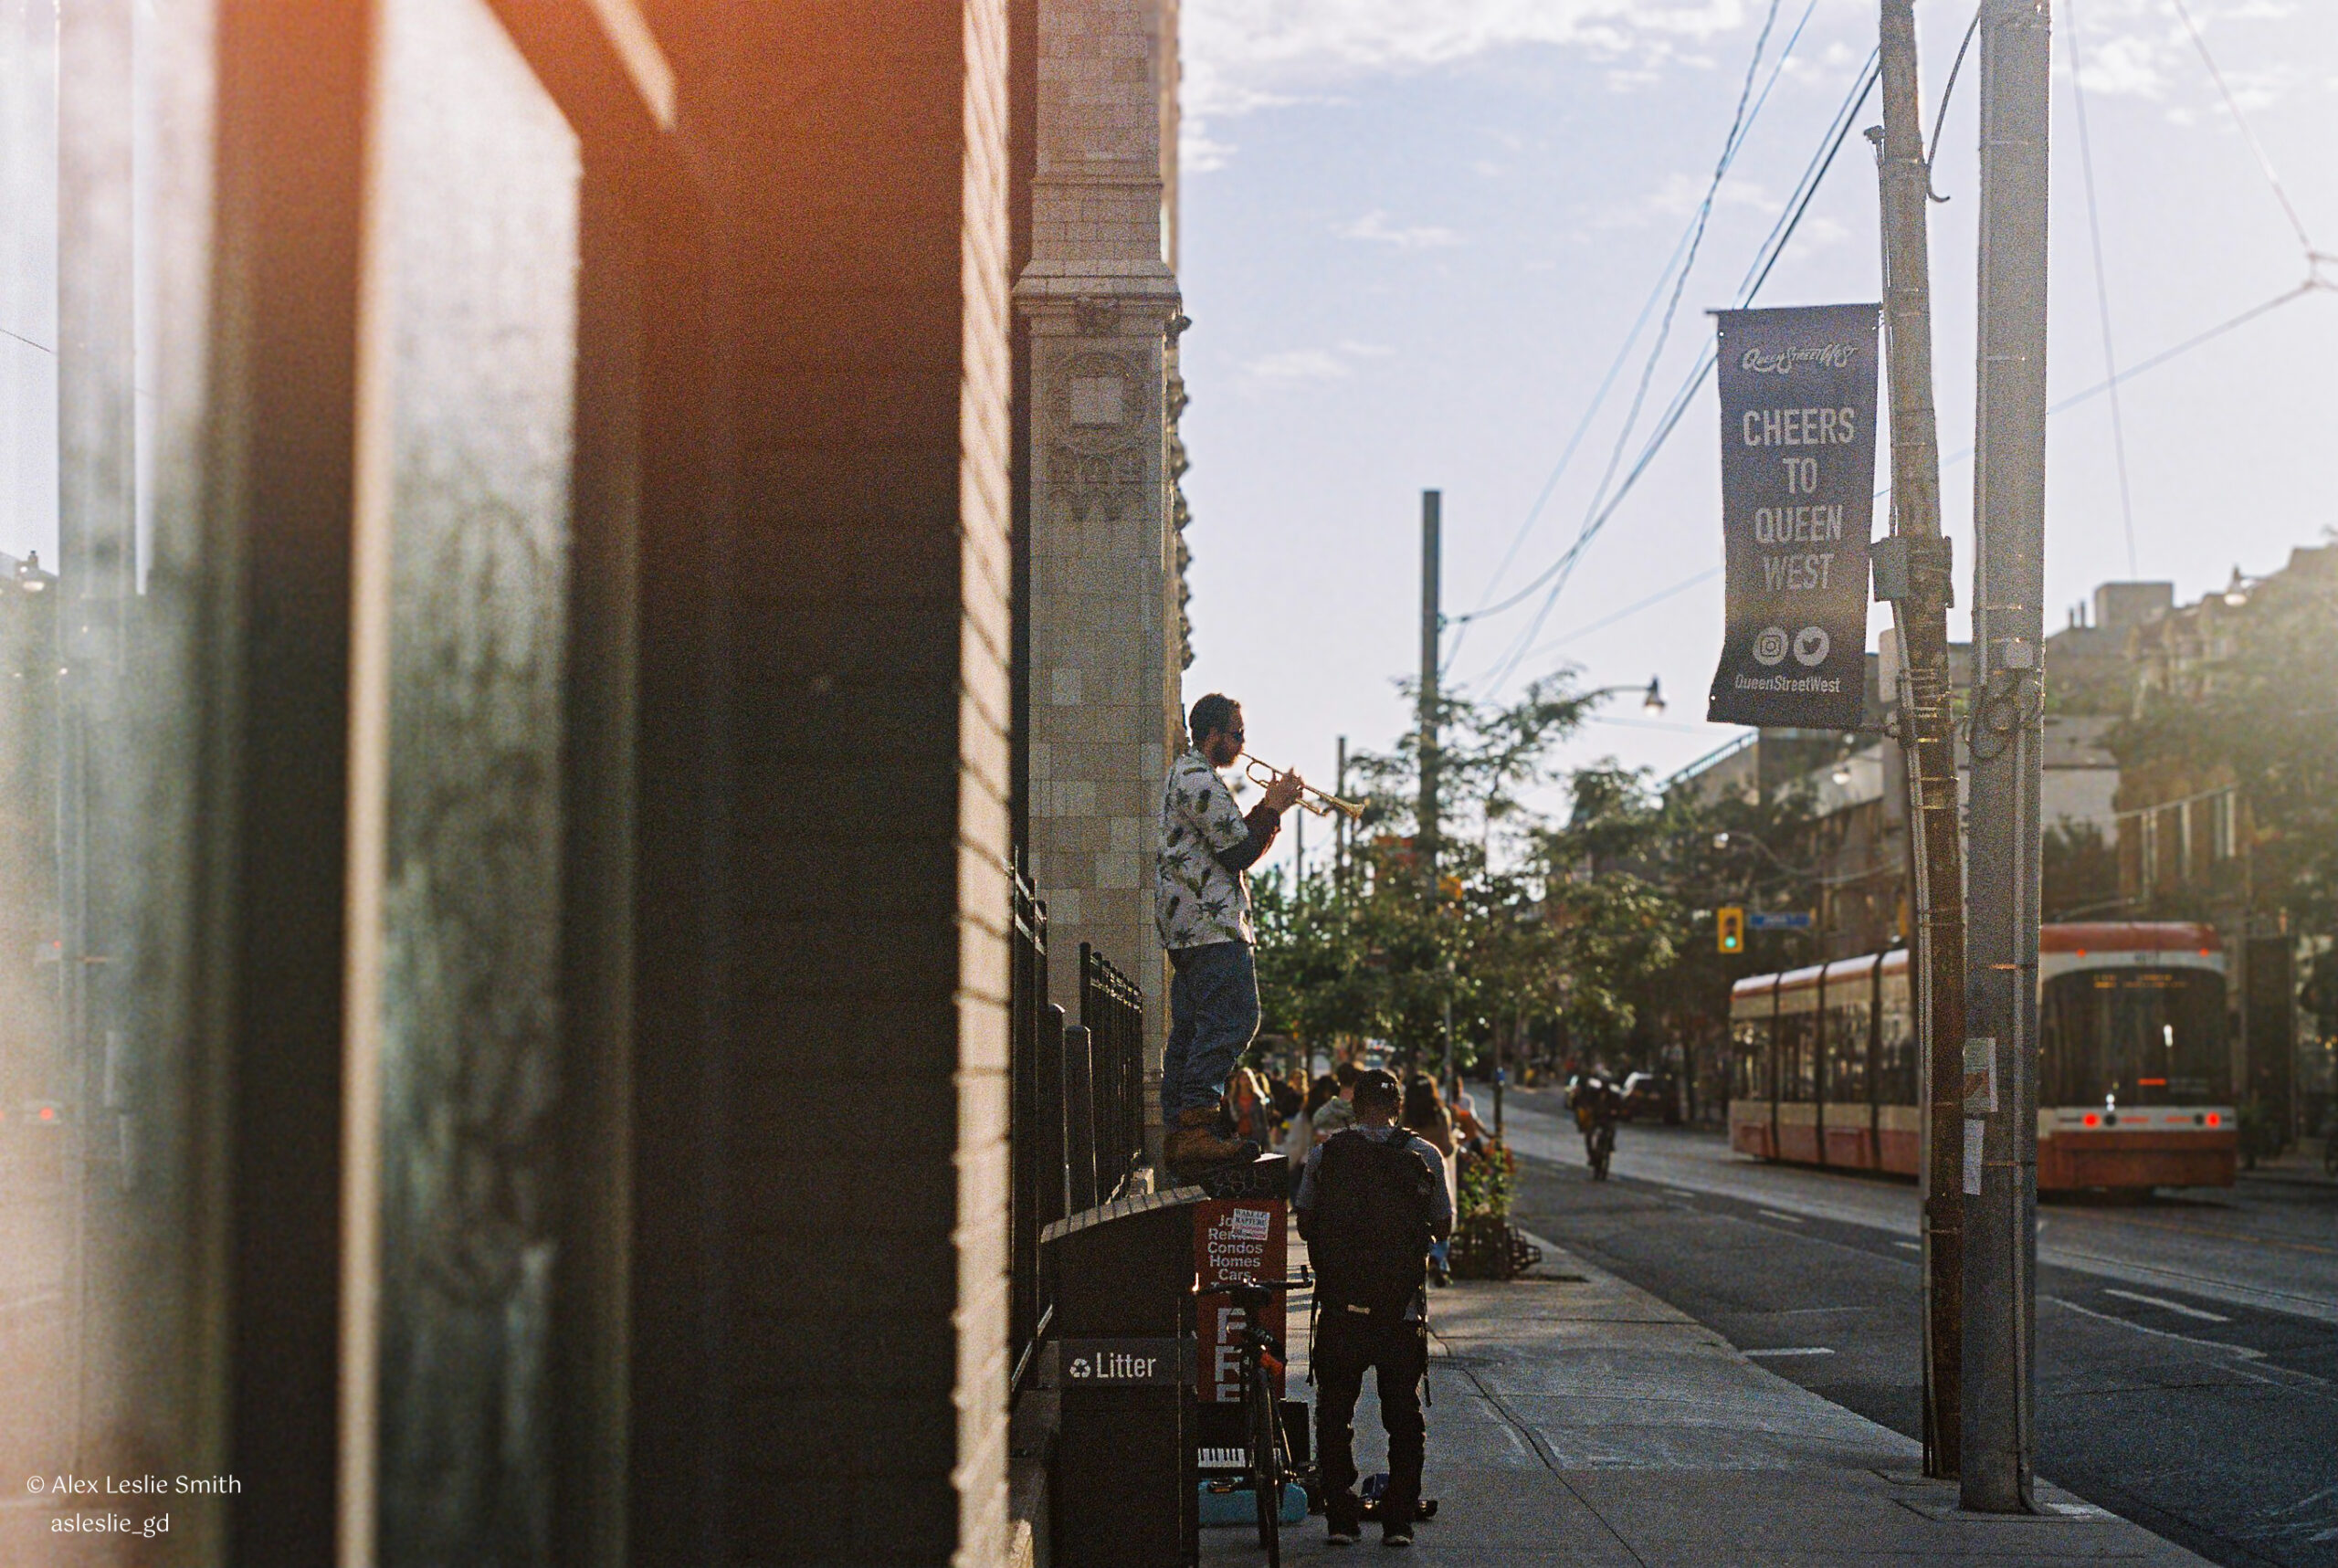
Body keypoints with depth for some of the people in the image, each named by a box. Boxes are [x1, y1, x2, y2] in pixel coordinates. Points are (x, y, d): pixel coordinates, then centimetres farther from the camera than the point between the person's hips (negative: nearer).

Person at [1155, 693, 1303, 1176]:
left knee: (1191, 1026, 8)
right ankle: (1196, 1127, -25)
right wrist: (1273, 808, -4)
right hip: (1210, 919, -11)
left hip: (1183, 920, 11)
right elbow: (1239, 852, -15)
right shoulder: (1200, 780, -11)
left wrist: (1269, 808, 16)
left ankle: (1178, 1135, 6)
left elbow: (1230, 841, 26)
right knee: (1231, 1018, -17)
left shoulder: (1182, 774, 24)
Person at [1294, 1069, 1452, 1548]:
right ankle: (1399, 1519, 6)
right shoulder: (1424, 1156, -1)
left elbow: (1303, 1220, 6)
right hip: (1403, 1307, 0)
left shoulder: (1325, 1154, -1)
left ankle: (1341, 1517, 8)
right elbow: (1444, 1227, 6)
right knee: (1404, 1414, 10)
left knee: (1334, 1413, 11)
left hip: (1340, 1306, 0)